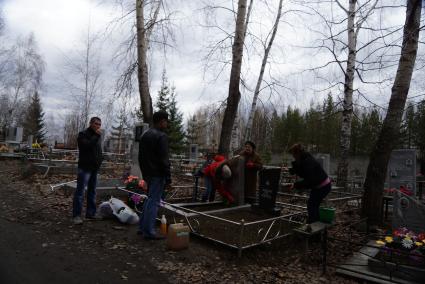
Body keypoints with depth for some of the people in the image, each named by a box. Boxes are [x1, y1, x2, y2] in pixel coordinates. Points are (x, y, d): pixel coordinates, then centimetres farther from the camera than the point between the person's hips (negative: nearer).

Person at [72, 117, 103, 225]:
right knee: (80, 191, -6)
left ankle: (91, 213, 20)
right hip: (85, 168, -8)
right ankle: (76, 215, -1)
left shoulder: (97, 136, 16)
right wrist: (96, 136, -22)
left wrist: (100, 159, 12)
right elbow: (87, 146, -25)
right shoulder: (83, 134, -6)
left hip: (95, 168, 8)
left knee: (92, 191, 12)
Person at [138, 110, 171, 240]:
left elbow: (141, 157, 19)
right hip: (157, 174, -9)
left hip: (147, 174, 9)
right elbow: (164, 159, -19)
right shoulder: (161, 136, -15)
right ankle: (149, 231, 4)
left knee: (150, 199, 19)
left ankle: (142, 227, 24)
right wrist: (168, 176, -14)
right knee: (154, 201, -2)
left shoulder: (145, 135, 14)